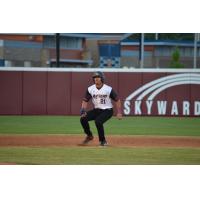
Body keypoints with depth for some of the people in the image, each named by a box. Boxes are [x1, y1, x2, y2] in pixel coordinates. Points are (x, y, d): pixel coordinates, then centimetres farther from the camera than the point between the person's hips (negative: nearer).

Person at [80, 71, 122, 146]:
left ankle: (103, 141, -10)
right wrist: (83, 111, -17)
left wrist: (119, 113, -15)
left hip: (107, 111, -5)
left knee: (98, 121, -30)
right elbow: (85, 100, 1)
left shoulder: (108, 89, -13)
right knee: (83, 118, -15)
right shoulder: (90, 89, -3)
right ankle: (89, 136, 8)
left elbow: (117, 100, -7)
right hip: (96, 110, 5)